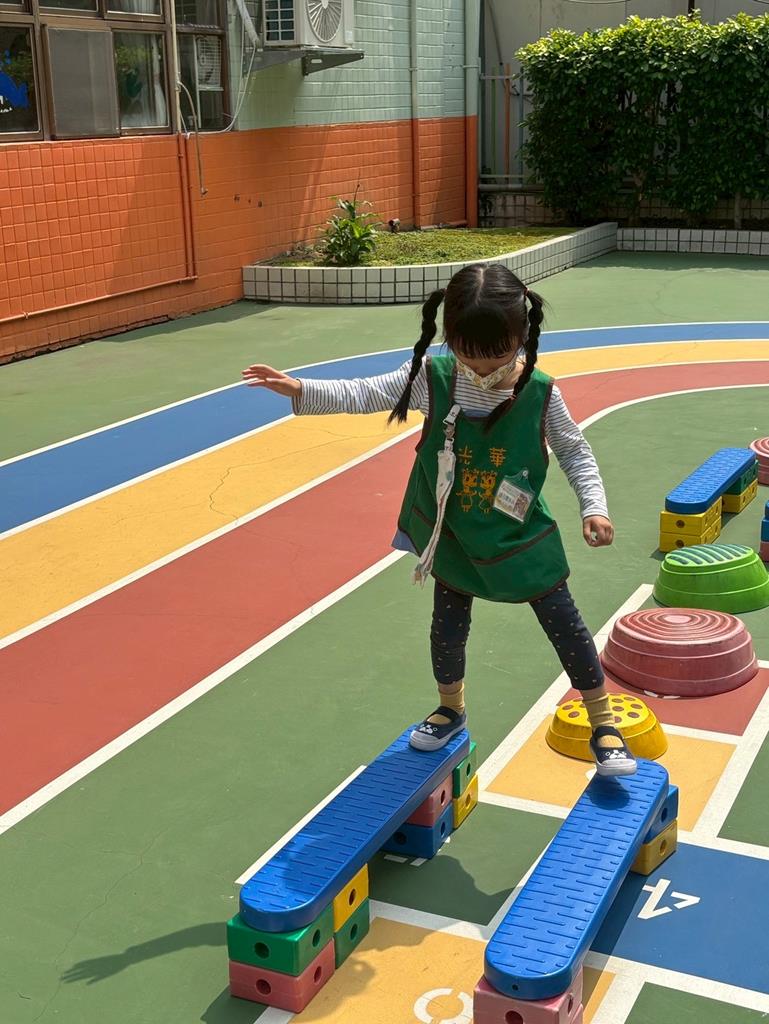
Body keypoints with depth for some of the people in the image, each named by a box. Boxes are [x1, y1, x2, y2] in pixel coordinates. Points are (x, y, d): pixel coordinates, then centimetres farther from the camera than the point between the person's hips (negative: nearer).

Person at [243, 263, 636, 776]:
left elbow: (575, 451, -5)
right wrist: (300, 390, -23)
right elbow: (365, 395, -12)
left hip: (522, 535, -1)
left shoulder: (540, 393, -19)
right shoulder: (433, 376, -17)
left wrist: (594, 506, -16)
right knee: (449, 625, 15)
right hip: (454, 533, 2)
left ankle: (604, 723, 23)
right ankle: (451, 708, 42)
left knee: (564, 622, 5)